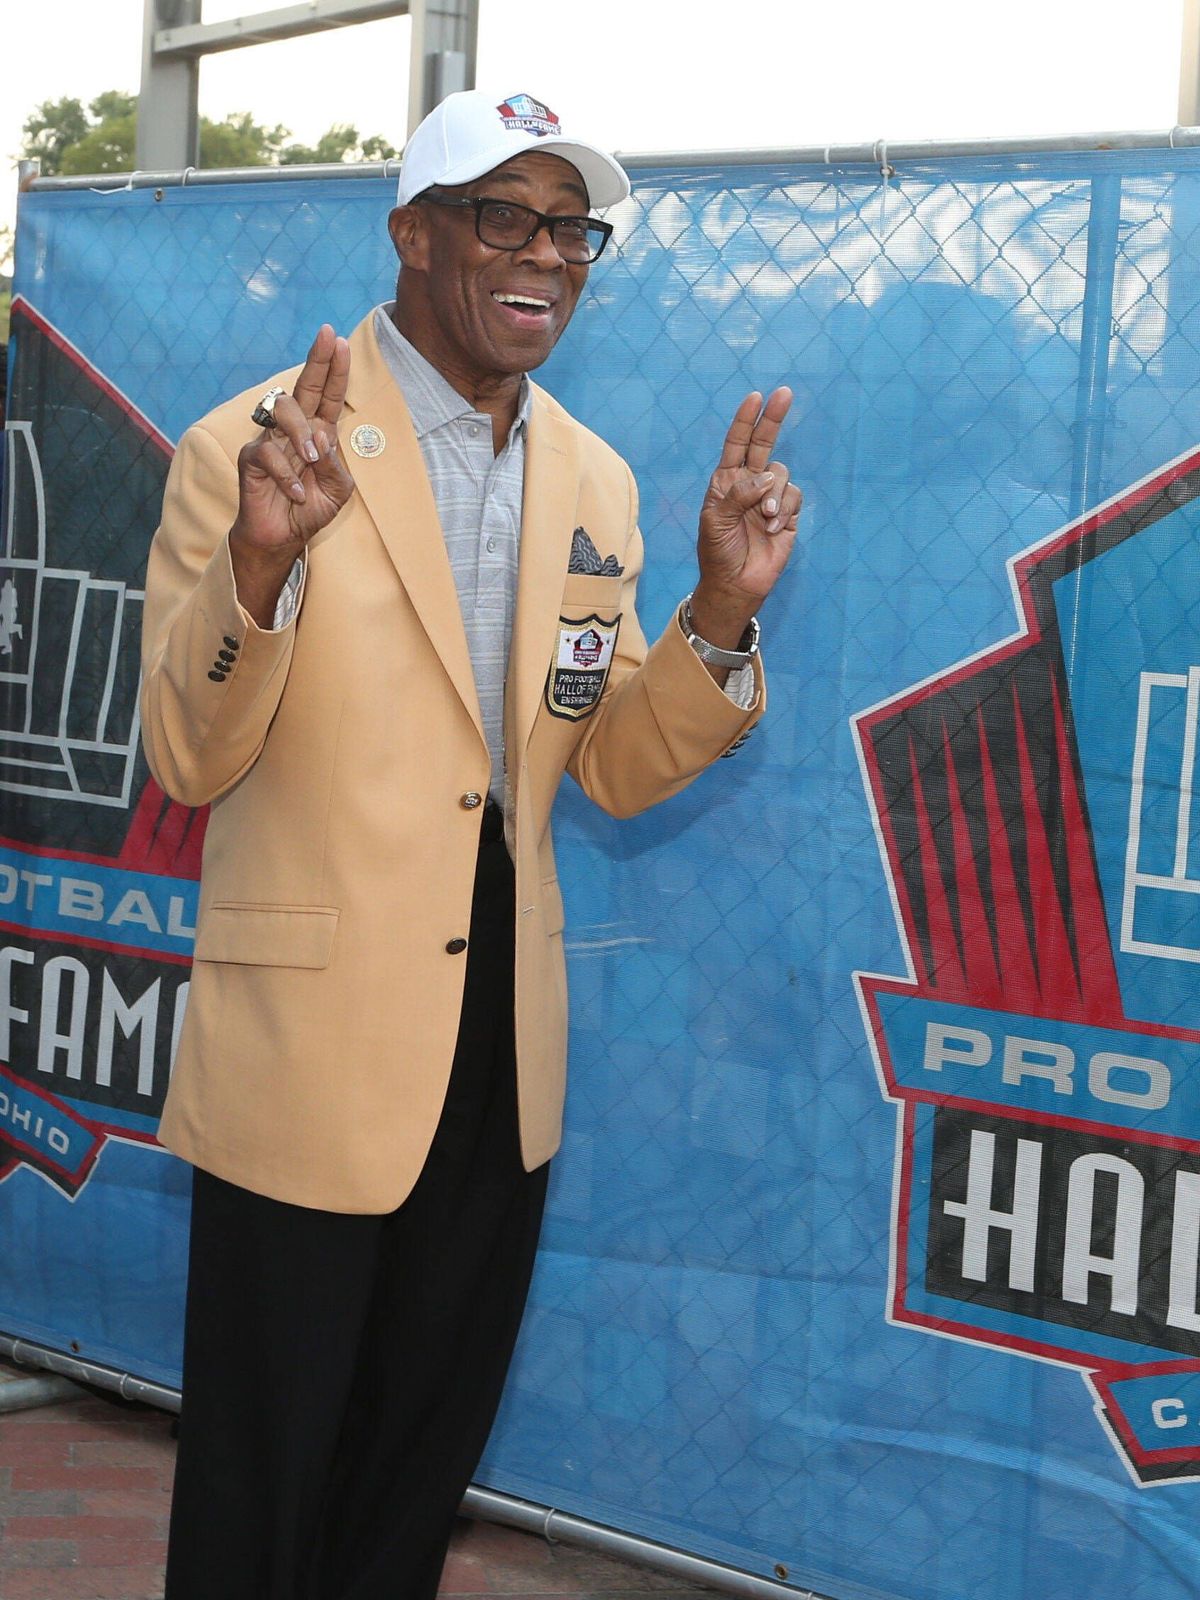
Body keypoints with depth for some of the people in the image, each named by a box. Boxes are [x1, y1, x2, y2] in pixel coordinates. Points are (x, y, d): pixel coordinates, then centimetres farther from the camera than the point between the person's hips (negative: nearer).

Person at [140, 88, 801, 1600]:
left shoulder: (593, 482, 7)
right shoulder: (250, 446, -12)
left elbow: (615, 767, 7)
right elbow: (188, 760, -14)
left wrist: (721, 611, -11)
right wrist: (263, 557, -32)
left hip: (502, 1055, 6)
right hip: (307, 1049, -5)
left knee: (423, 1464, 21)